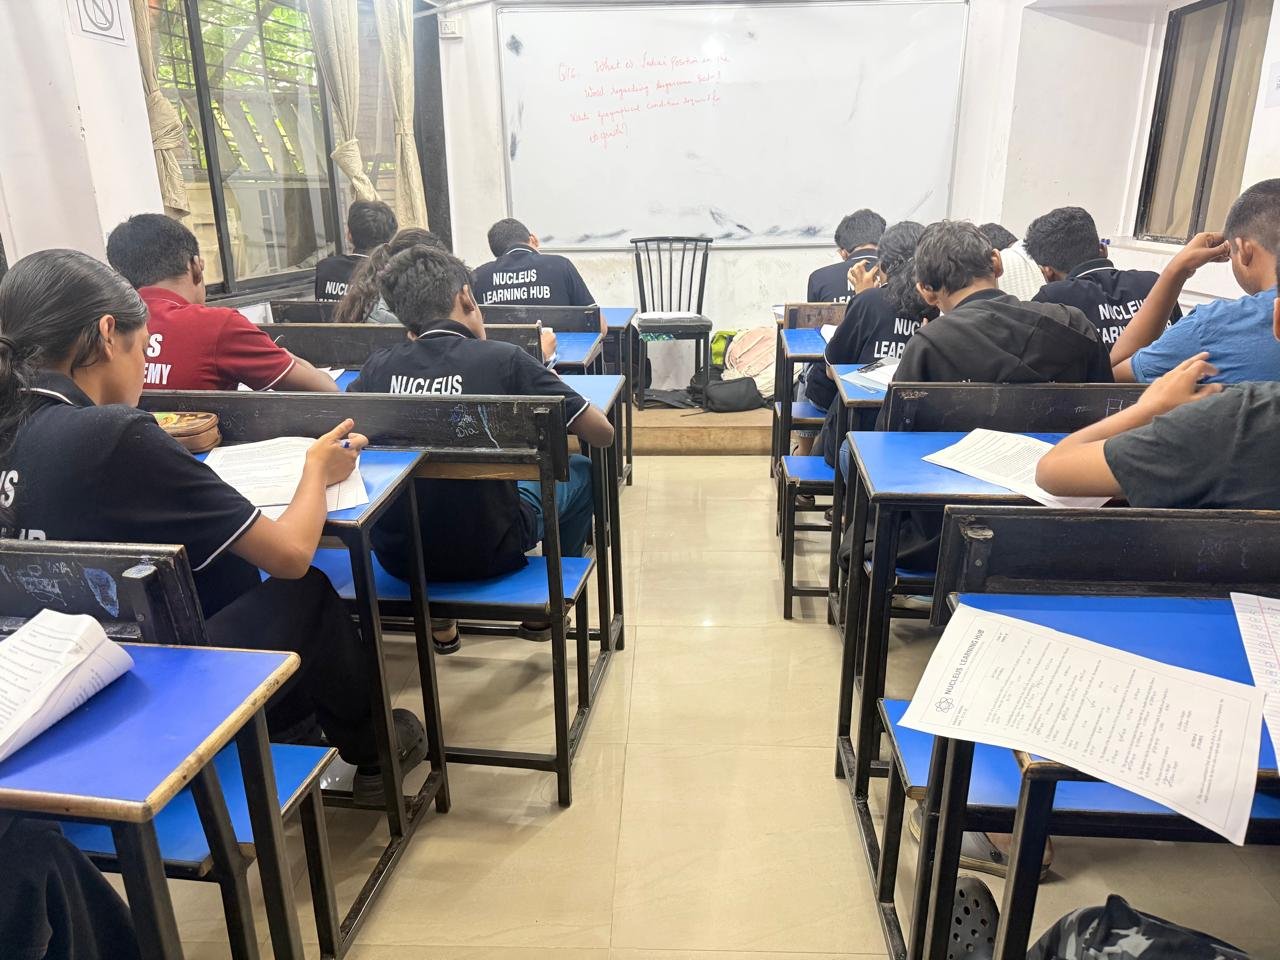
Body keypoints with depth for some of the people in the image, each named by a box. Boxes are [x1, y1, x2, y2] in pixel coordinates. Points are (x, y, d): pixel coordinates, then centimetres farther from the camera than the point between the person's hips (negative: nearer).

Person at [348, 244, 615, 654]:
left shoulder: (378, 366, -6)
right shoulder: (503, 359, -15)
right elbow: (602, 433, -10)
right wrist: (547, 383, 10)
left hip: (397, 555, 4)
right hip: (488, 552, -3)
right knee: (579, 470, 20)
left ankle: (439, 617, 33)